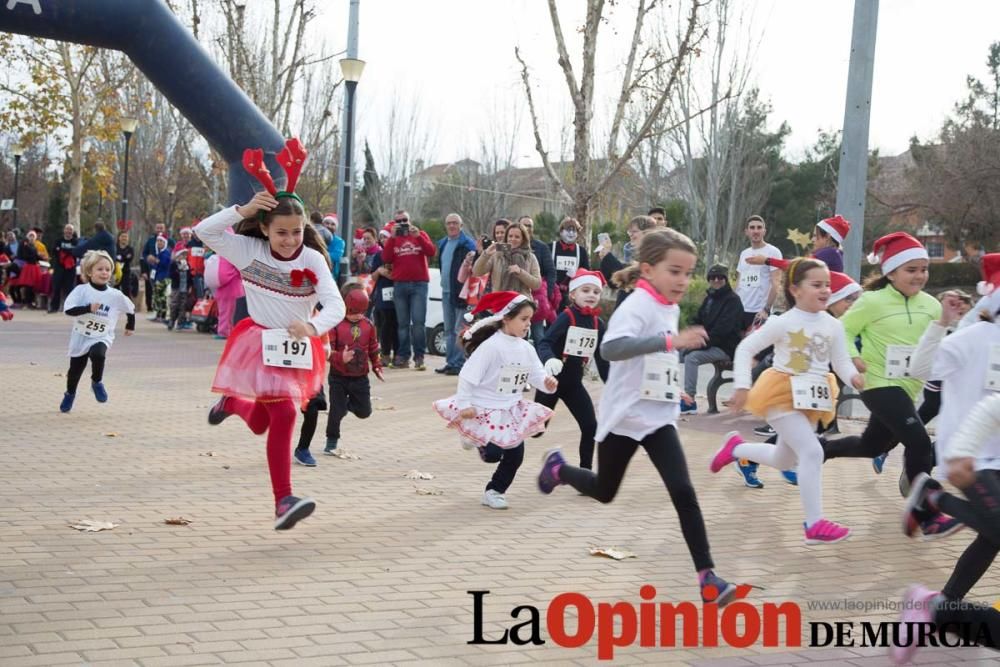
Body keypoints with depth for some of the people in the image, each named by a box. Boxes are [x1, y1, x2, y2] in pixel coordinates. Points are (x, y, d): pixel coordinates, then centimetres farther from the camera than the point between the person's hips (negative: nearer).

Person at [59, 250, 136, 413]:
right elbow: (68, 309, -23)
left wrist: (130, 326, 19)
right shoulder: (81, 290, -13)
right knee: (74, 371, 12)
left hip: (102, 337, -1)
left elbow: (131, 309, 8)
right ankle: (70, 394, 44)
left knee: (98, 354, -33)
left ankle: (97, 382, -4)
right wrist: (88, 308, -32)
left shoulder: (115, 295, -9)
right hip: (80, 337, 1)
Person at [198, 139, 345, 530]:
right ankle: (283, 501, -11)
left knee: (259, 424, 12)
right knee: (284, 415, -18)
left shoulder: (313, 259, -9)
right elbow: (204, 231, -15)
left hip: (298, 348, 3)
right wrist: (244, 210, -25)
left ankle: (232, 402, 47)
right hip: (260, 344, -3)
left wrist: (313, 327, -38)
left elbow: (336, 305, -18)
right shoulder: (249, 250, -9)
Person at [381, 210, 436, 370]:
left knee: (418, 322, -10)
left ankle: (419, 357, -8)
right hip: (399, 285, 2)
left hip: (419, 284, -2)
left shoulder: (420, 234, 11)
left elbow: (432, 252, -3)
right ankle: (403, 357, 5)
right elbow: (386, 258, -1)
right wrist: (392, 237, -8)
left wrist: (418, 236, -12)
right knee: (403, 323, 2)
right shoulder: (393, 238, 13)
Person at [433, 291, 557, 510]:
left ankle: (494, 491, 21)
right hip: (485, 409, -7)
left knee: (515, 454, 4)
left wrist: (547, 383, -22)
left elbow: (536, 374, 1)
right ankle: (477, 440, 28)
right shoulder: (491, 346, -21)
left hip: (512, 410, 7)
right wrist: (465, 404, -22)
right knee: (492, 454, -7)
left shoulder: (526, 349, 1)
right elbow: (467, 376, -21)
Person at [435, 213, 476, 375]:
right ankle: (451, 362, 19)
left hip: (460, 292, -8)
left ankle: (458, 363, -6)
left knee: (459, 330, -8)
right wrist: (443, 283, 17)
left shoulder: (467, 244, -8)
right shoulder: (442, 243, 16)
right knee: (449, 330, 13)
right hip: (446, 291, 8)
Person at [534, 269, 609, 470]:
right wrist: (549, 359, -48)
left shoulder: (598, 324, 1)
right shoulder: (567, 317, -17)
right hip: (552, 380, -5)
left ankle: (586, 469, 14)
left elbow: (601, 358, 10)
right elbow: (544, 343, -27)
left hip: (574, 383, 5)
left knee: (591, 427, 1)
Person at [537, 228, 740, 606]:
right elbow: (610, 348, -44)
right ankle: (558, 468, 47)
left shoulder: (671, 309, 4)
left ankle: (707, 578, -11)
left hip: (659, 417, 5)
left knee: (683, 492, -10)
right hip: (624, 417, -5)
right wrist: (670, 341, -52)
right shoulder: (637, 306, -22)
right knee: (604, 492, 16)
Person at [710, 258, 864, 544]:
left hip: (812, 400, 7)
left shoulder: (833, 326, 2)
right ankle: (815, 525, -17)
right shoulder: (783, 323, -13)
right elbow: (745, 349, -9)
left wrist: (854, 377, -21)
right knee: (812, 451, -20)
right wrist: (742, 386, -16)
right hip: (783, 395, -7)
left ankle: (736, 448, 46)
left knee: (783, 460, 19)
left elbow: (842, 362, 2)